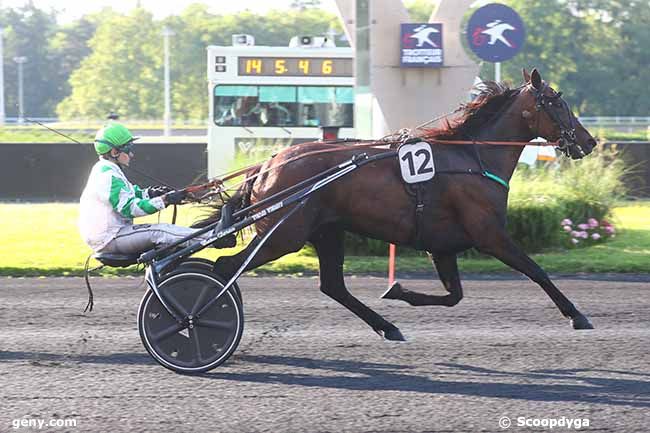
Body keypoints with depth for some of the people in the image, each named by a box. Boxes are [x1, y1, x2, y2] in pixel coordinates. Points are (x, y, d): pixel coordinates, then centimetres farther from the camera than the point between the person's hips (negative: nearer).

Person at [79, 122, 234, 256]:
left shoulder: (103, 169, 16)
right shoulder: (108, 175, -19)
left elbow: (125, 195, 20)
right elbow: (129, 208, -23)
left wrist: (149, 193, 2)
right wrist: (163, 200, -24)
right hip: (109, 239, -11)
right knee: (158, 233, -19)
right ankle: (213, 238, -22)